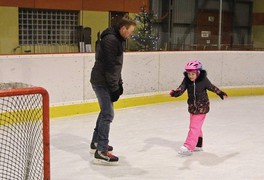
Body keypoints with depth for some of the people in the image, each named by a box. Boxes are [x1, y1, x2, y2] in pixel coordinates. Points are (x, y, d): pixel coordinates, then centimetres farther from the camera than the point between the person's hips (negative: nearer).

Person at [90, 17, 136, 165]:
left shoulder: (118, 40, 13)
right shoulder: (110, 40, -20)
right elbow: (109, 66, -23)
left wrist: (119, 83, 18)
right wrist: (114, 88, -20)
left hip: (107, 81, 11)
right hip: (101, 82, -11)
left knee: (105, 111, 20)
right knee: (108, 114, -12)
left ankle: (96, 143, 33)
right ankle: (101, 151, -11)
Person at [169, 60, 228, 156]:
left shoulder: (203, 80, -14)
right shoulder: (186, 80, -6)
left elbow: (212, 88, 1)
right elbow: (181, 88, -20)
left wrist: (221, 94, 14)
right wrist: (175, 93, -42)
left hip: (202, 107, -5)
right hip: (192, 107, 6)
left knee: (194, 127, -12)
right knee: (196, 127, 19)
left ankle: (188, 147, -14)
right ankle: (198, 145, 34)